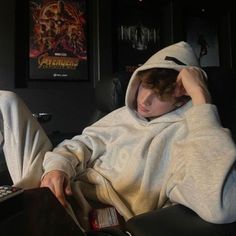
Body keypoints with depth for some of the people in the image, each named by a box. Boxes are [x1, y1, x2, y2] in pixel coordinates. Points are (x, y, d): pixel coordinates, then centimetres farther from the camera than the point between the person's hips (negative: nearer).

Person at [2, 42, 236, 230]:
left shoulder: (186, 133, -14)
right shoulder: (124, 114, 9)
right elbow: (83, 143, 11)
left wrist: (201, 96, -28)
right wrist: (57, 167, -12)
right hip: (67, 190, 7)